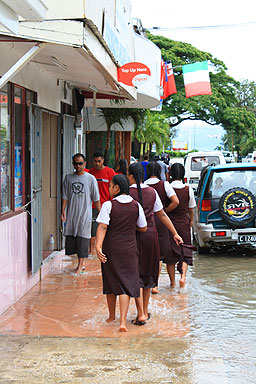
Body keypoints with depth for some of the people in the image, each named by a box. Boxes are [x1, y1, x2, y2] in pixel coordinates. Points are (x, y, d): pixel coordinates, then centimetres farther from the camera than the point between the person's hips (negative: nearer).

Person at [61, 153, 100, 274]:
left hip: (85, 214, -3)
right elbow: (65, 196, 8)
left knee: (82, 238, -4)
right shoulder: (68, 178, 7)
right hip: (72, 214, 3)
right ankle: (81, 263, 19)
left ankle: (80, 265, 4)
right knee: (71, 238, 4)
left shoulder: (90, 178, -1)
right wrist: (63, 211, 0)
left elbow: (96, 198, 3)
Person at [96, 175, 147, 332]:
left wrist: (98, 246, -23)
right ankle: (123, 321, -11)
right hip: (129, 249, 1)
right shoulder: (136, 206, 0)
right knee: (126, 284, 1)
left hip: (111, 249, -1)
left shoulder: (108, 205, -9)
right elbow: (143, 228, 7)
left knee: (111, 283, 15)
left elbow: (102, 227, -18)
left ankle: (112, 316, 31)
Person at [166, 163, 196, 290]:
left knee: (170, 252, 9)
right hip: (184, 223, 1)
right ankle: (183, 276, -8)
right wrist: (191, 221, 19)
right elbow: (191, 209, 3)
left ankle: (172, 282, 12)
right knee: (185, 251, 12)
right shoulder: (188, 189, -7)